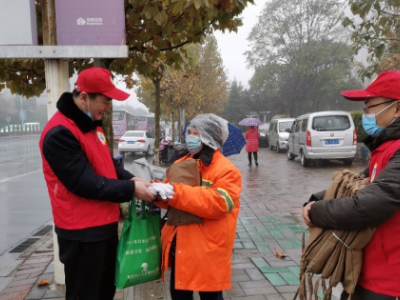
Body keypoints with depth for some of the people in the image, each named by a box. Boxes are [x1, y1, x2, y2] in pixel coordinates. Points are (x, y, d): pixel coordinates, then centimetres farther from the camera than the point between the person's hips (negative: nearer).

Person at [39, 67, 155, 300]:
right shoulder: (60, 134, -22)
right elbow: (84, 183, -25)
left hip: (105, 224, 9)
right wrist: (130, 190, -18)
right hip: (82, 232, -9)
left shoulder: (92, 124, 8)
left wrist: (130, 179, -3)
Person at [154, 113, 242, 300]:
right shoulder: (182, 164, 9)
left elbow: (218, 203, -26)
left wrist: (177, 192, -30)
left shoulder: (226, 170, -12)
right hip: (179, 246, 7)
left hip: (207, 249, -6)